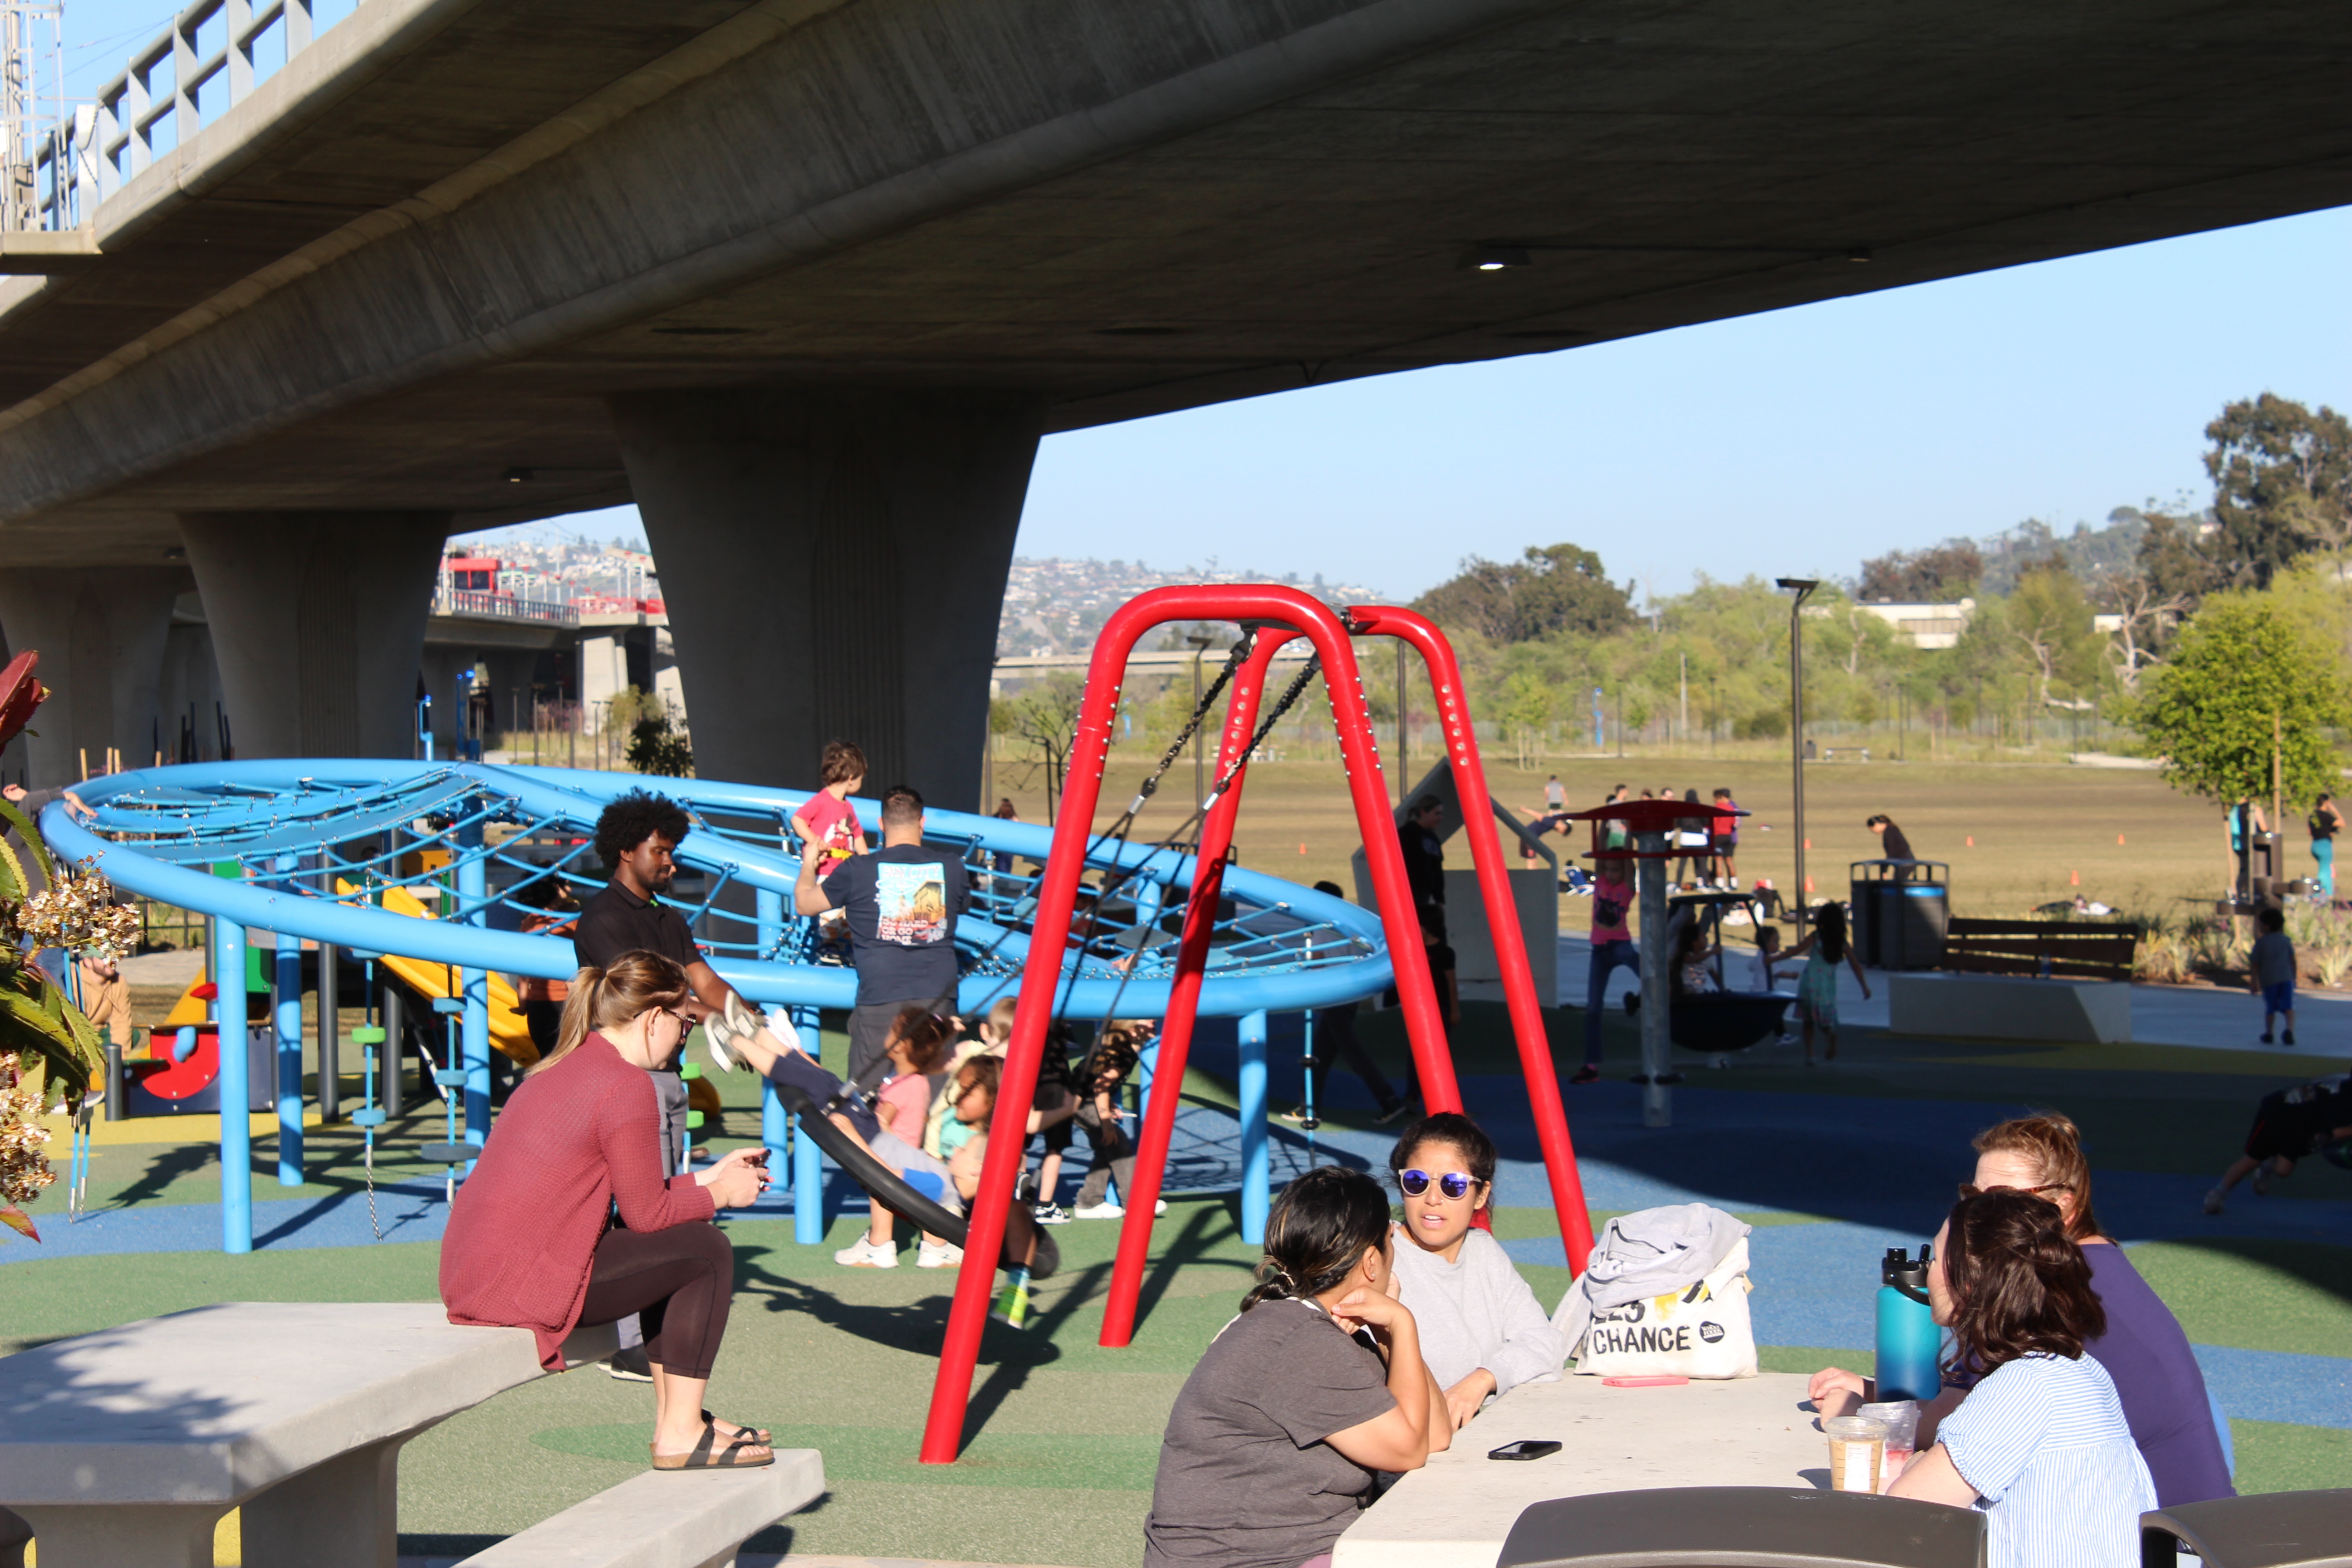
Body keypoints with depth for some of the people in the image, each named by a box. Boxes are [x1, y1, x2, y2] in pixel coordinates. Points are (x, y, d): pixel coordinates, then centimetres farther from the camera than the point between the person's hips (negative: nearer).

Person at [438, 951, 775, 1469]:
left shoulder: (565, 1066, 17)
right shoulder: (624, 1085, -13)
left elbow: (634, 1194, 22)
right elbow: (647, 1213, -9)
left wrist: (706, 1179, 25)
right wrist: (719, 1194, 7)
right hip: (521, 1284, -10)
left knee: (670, 1247, 24)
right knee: (705, 1251, -1)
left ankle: (673, 1417, 26)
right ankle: (680, 1436, 3)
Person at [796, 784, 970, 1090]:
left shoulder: (858, 871, -3)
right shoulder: (951, 867, 5)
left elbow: (804, 903, 10)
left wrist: (809, 863, 32)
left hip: (881, 1000, -2)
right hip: (939, 997, 2)